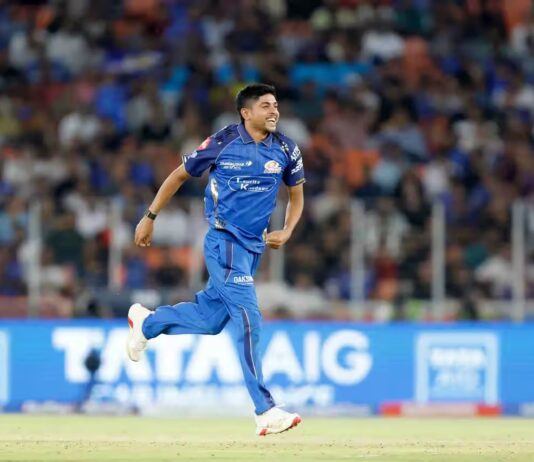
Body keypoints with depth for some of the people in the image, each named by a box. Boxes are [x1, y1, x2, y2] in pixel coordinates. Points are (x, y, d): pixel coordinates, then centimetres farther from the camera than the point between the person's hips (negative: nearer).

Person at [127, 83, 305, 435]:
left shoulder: (286, 150, 3)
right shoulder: (223, 143, -8)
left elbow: (296, 195, 16)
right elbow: (180, 175, 4)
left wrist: (286, 232, -3)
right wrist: (150, 218, 6)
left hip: (254, 245, 6)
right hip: (224, 241, -6)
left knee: (210, 319, 15)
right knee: (248, 321, -15)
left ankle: (147, 323, 42)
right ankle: (266, 412, -15)